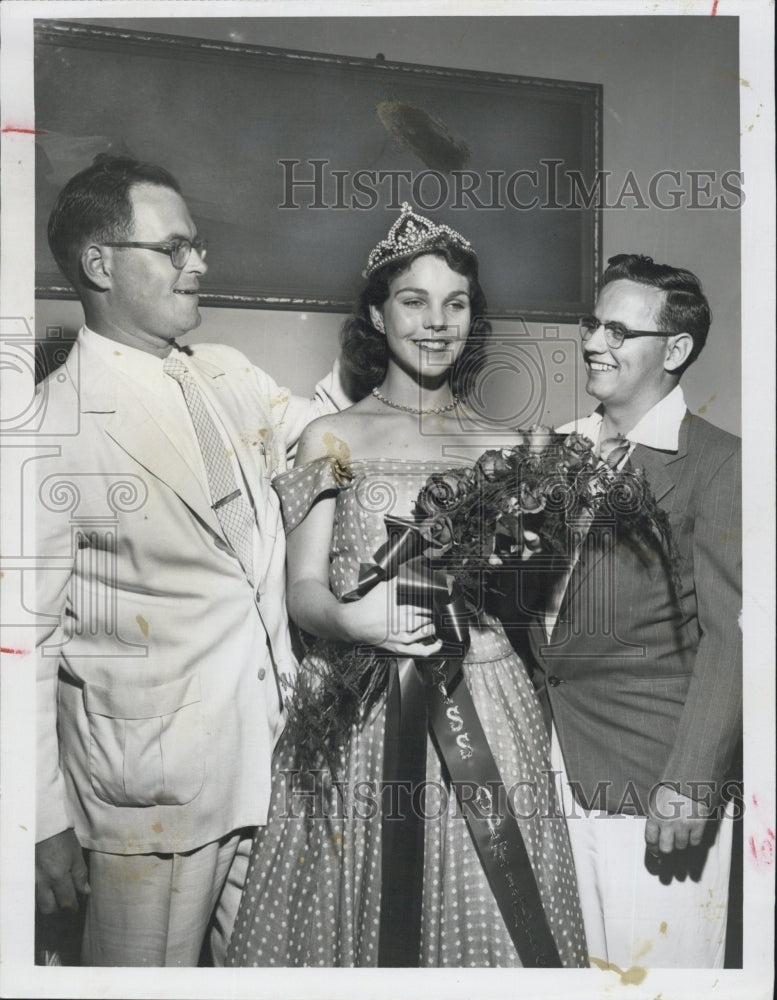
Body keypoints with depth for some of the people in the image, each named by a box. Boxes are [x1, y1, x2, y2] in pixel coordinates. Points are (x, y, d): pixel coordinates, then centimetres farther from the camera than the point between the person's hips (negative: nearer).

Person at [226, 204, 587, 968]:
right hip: (355, 715, -1)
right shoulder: (332, 439, 4)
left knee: (481, 912, 6)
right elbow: (303, 589, -1)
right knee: (351, 911, 6)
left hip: (483, 709, 2)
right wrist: (352, 619, -22)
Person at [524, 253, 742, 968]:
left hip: (657, 779, -5)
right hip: (553, 766, 5)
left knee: (657, 964, 7)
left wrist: (692, 782, -15)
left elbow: (729, 632, -12)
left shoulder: (718, 464, -7)